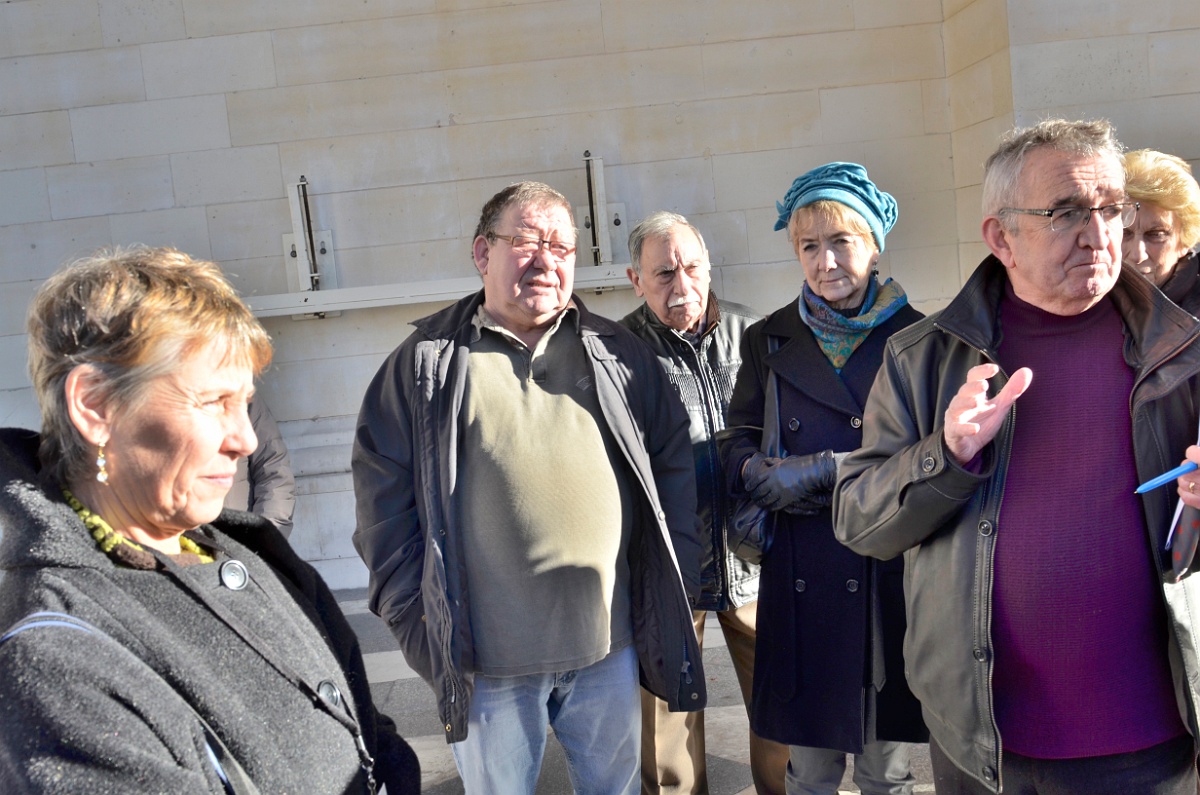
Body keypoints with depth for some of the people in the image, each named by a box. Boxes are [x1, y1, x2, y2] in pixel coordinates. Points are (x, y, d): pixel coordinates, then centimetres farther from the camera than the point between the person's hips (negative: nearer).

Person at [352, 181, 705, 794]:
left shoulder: (619, 355, 6)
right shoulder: (427, 363, -1)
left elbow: (674, 464, 9)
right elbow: (384, 494, -1)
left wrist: (678, 580, 4)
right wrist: (413, 618, -4)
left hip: (610, 648, 2)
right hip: (487, 658, -2)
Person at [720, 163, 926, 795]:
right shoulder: (769, 342, 7)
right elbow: (738, 445, 7)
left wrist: (823, 469, -16)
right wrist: (766, 475, -15)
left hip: (894, 573, -1)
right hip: (803, 572, 1)